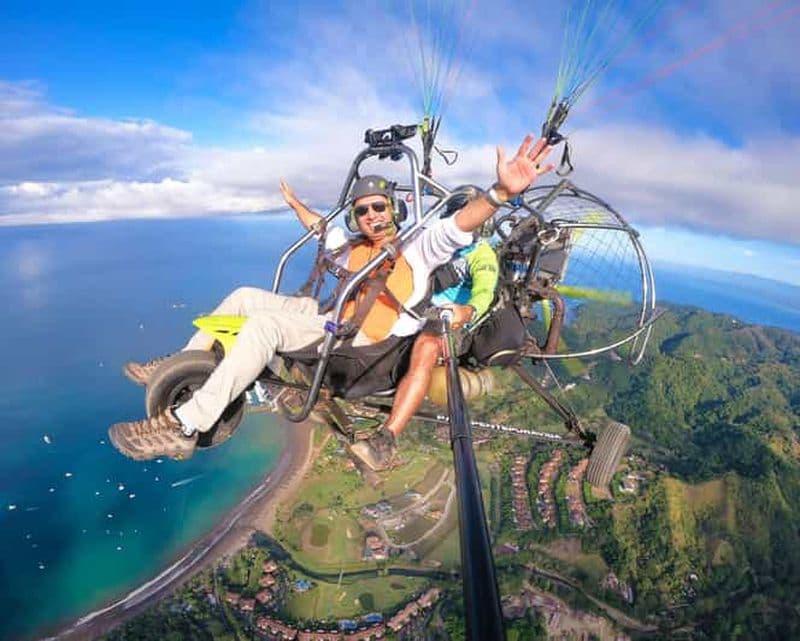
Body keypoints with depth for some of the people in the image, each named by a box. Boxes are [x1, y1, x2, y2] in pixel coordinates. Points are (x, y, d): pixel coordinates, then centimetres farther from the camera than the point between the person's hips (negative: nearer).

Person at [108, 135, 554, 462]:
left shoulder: (418, 250, -3)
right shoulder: (354, 250, 18)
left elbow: (459, 226, -21)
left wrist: (501, 192, -39)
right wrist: (297, 204, 51)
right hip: (326, 316, 8)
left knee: (265, 322, -30)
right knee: (243, 296, 6)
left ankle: (183, 428, -30)